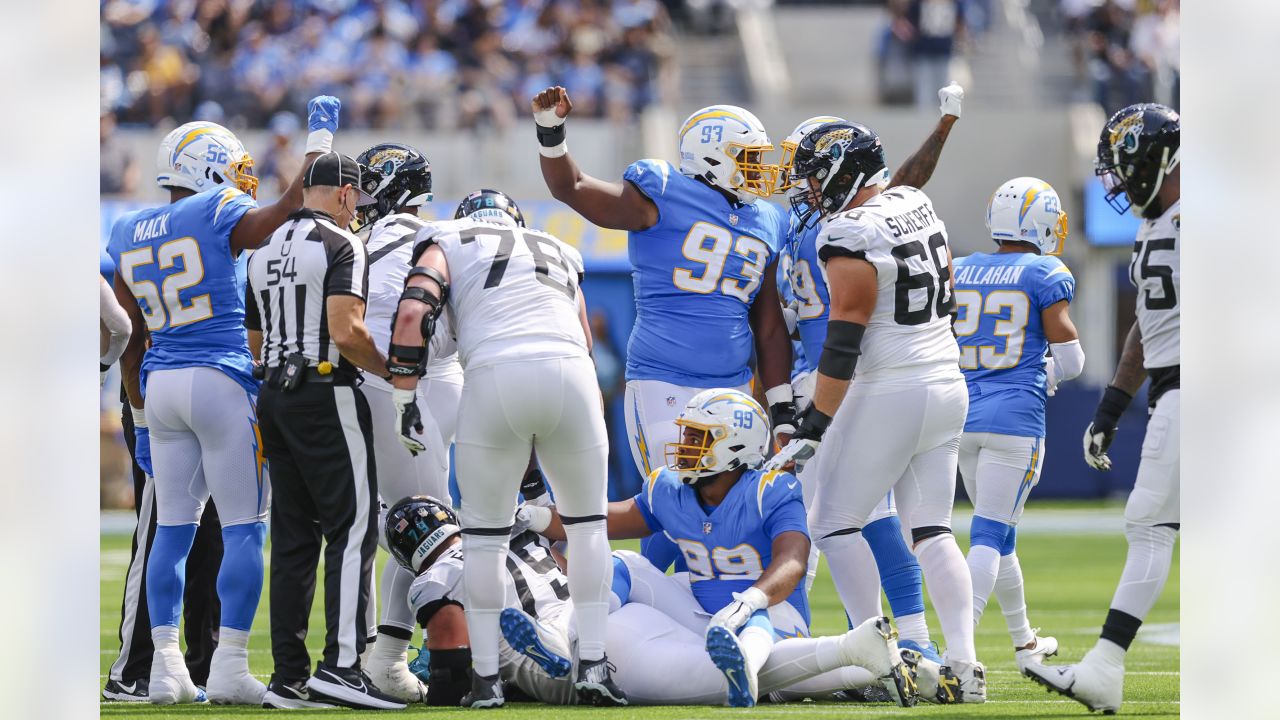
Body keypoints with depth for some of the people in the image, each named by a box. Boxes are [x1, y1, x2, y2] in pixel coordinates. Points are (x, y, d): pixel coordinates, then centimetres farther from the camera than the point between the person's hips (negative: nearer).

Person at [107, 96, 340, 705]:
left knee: (173, 528, 9)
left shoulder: (130, 238, 11)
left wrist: (140, 417, 19)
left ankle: (166, 667, 6)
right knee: (244, 528, -1)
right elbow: (293, 207, -5)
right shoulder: (218, 218, -7)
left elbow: (132, 345, 14)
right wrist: (321, 133, 6)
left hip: (162, 383, 6)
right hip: (223, 381, -6)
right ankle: (229, 665, -6)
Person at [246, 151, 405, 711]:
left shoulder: (265, 252, 17)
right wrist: (390, 370, -7)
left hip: (274, 395, 8)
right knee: (353, 529, -8)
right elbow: (345, 331, -20)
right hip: (326, 395, -8)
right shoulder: (342, 246, -8)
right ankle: (340, 664, -19)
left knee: (293, 536, 9)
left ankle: (289, 676, 7)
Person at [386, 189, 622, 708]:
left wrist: (404, 399, 5)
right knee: (588, 523, 21)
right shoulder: (560, 255, 33)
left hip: (494, 374, -2)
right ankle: (593, 665, 14)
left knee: (484, 533, 13)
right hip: (570, 372, 2)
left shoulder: (447, 242, 21)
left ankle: (486, 678, 12)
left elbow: (413, 315, 3)